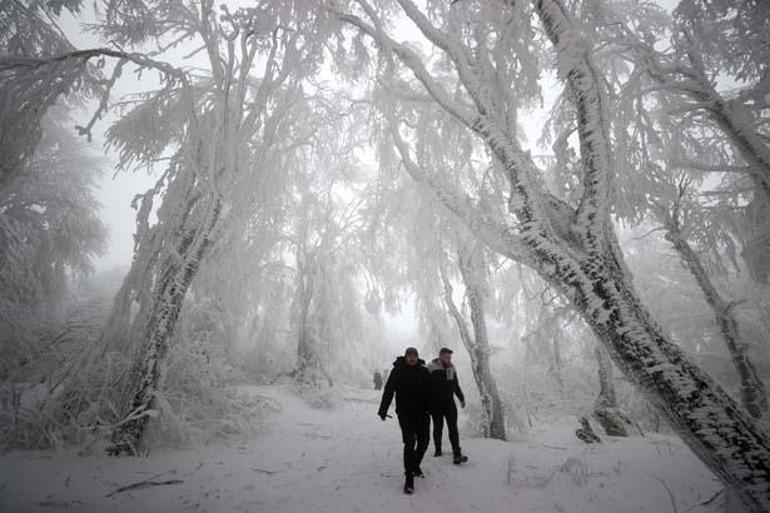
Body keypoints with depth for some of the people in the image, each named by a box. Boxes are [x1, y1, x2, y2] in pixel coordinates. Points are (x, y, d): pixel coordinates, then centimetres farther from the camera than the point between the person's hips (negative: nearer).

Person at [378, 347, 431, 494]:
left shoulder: (423, 372, 0)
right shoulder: (397, 371, -7)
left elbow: (430, 392, 6)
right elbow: (388, 391, -3)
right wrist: (383, 410, -2)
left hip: (421, 412, 4)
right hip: (404, 413, -4)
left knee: (424, 440, 12)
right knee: (410, 442, -12)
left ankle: (415, 466, 37)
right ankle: (409, 478, -4)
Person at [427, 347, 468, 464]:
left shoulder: (451, 368, 8)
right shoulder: (431, 368, -9)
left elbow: (456, 385, 21)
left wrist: (461, 398, 24)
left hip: (449, 403, 3)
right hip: (436, 405, -3)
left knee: (453, 428, -6)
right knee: (438, 428, 10)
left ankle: (457, 454, -9)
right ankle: (438, 450, 28)